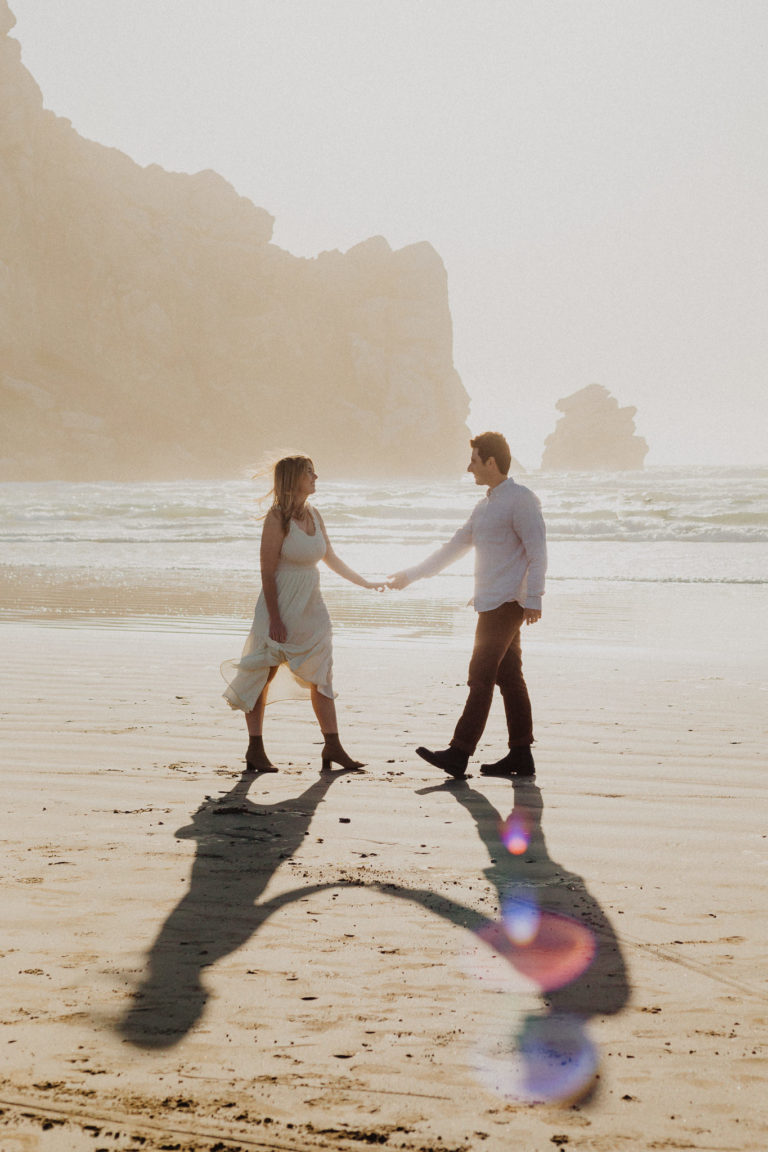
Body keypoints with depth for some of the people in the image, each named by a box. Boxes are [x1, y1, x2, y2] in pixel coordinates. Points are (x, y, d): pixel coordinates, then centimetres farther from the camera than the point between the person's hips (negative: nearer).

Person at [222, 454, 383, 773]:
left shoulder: (314, 515, 7)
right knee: (262, 677, 2)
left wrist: (365, 583, 22)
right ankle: (255, 750, 10)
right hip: (281, 605, -7)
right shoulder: (278, 518, -14)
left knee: (321, 676, 6)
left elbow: (331, 558, 19)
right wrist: (274, 618, -19)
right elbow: (267, 571, -16)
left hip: (311, 607, 7)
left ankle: (332, 746, 11)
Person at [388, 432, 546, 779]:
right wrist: (409, 576, 25)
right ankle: (521, 756, 10)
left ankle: (459, 754, -11)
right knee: (508, 678, 8)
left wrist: (533, 599, -22)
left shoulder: (521, 499, -8)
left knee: (481, 676, -10)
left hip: (507, 603, -9)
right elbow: (453, 548, 25)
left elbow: (537, 551, -15)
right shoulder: (485, 506, 20)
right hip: (492, 604, 9)